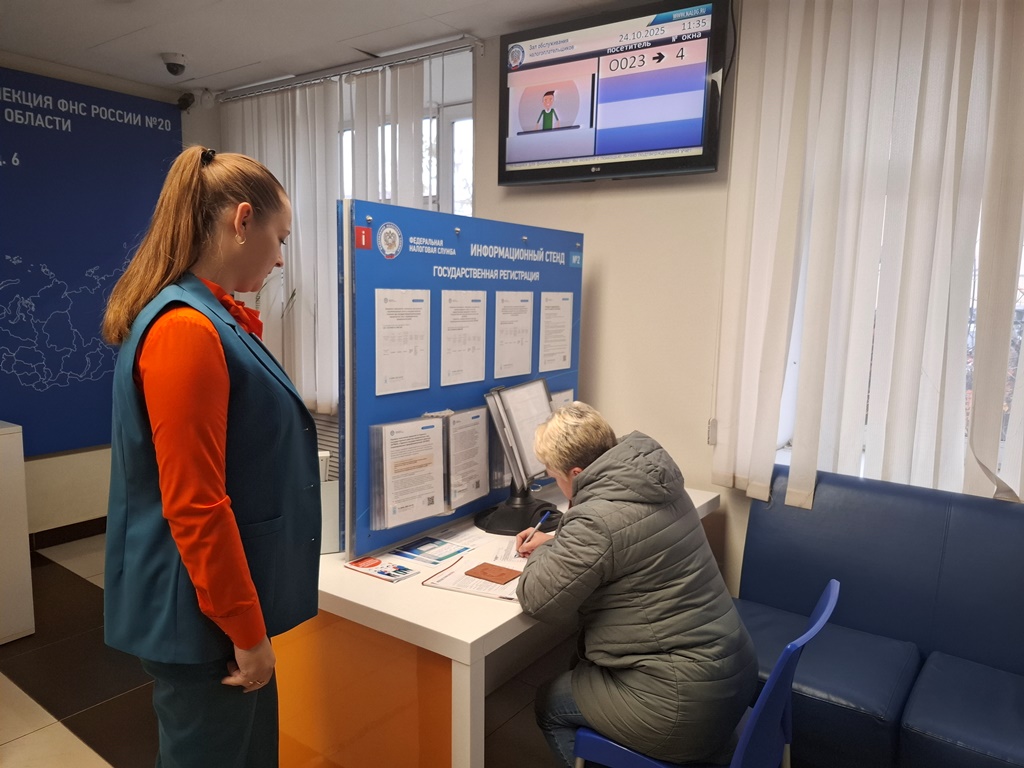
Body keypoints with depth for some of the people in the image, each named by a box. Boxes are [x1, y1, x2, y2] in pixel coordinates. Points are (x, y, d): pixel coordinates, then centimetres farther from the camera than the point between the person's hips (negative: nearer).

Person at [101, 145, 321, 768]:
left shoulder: (213, 318, 7)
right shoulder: (186, 330, -23)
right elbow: (194, 506, -25)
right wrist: (246, 629, -17)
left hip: (222, 601, 9)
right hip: (202, 617, -9)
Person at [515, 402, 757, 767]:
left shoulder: (597, 520, -25)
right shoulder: (653, 482, 1)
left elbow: (537, 601, -15)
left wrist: (544, 556, 3)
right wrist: (555, 543, 16)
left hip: (686, 705, -8)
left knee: (549, 704, 14)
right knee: (583, 669, 27)